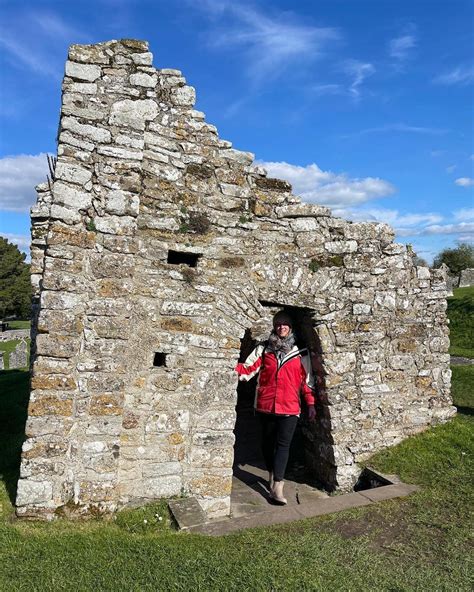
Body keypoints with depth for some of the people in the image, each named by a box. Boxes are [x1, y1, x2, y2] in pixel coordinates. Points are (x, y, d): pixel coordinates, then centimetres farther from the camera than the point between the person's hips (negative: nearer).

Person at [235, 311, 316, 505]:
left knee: (283, 444, -6)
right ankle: (272, 473, 37)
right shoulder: (263, 349, 3)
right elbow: (248, 369, -4)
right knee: (267, 442, 15)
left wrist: (311, 404, 7)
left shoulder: (299, 353, 5)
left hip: (289, 407, -1)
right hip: (266, 405, 1)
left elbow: (306, 380, 10)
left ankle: (277, 487, -5)